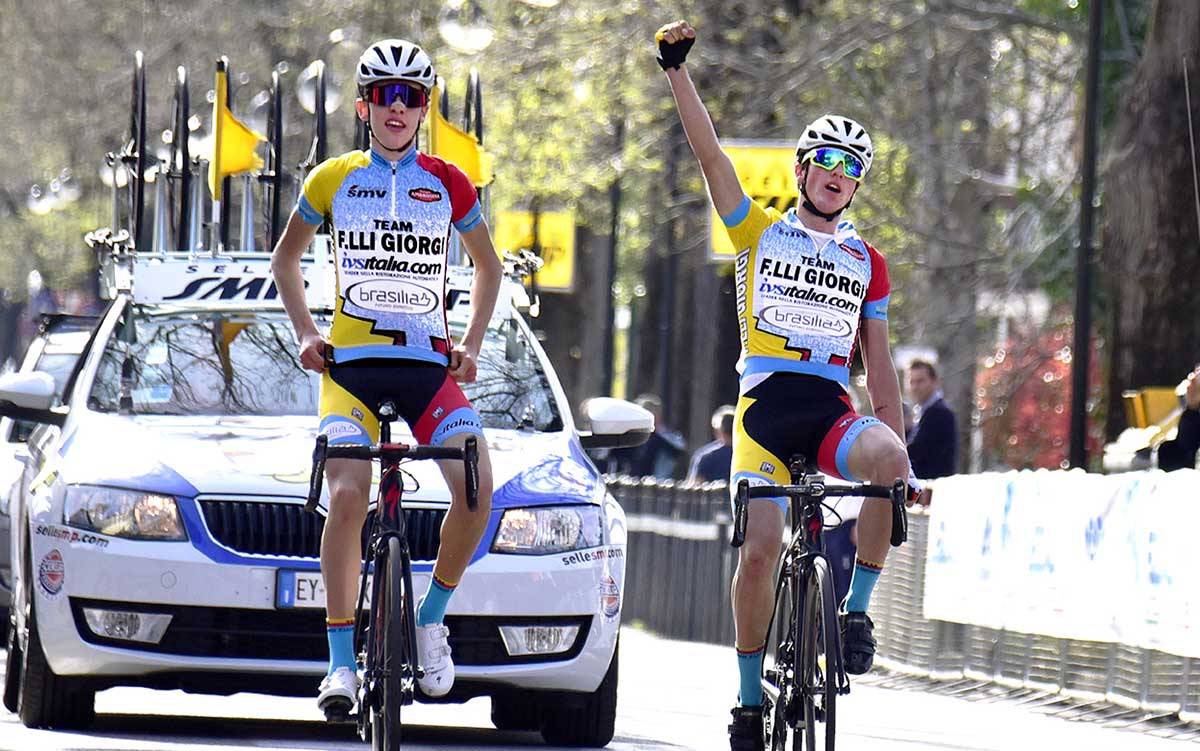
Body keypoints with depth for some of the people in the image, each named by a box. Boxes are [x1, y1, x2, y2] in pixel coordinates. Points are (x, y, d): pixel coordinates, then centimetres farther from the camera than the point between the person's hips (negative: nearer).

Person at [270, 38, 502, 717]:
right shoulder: (333, 179, 6)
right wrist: (306, 334, 7)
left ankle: (433, 615, 2)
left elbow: (488, 265, 21)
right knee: (348, 498, -21)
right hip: (351, 360, -1)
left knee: (478, 488, -21)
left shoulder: (449, 184, 7)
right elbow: (287, 258, 20)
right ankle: (342, 661, -15)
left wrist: (471, 345, 9)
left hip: (429, 362, 1)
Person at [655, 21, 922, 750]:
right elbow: (709, 151, 1)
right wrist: (678, 70, -10)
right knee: (762, 546, -15)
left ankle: (856, 607, -16)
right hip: (766, 404, -2)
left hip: (833, 412, 2)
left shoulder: (866, 262, 18)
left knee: (889, 458, -32)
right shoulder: (759, 232, 12)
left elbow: (881, 367, 18)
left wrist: (900, 456, 12)